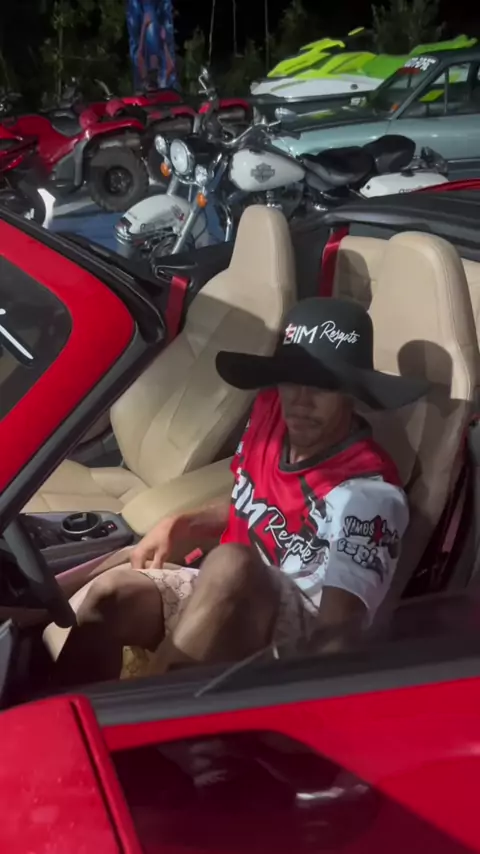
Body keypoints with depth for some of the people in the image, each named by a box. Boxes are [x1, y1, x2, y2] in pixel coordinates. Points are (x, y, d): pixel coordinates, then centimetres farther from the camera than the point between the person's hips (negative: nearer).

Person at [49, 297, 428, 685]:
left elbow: (339, 632, -29)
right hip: (223, 594, 7)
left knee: (231, 566, -37)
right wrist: (179, 526, 0)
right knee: (108, 594, -19)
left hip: (300, 634, -6)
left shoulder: (367, 493, -22)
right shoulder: (271, 412, -1)